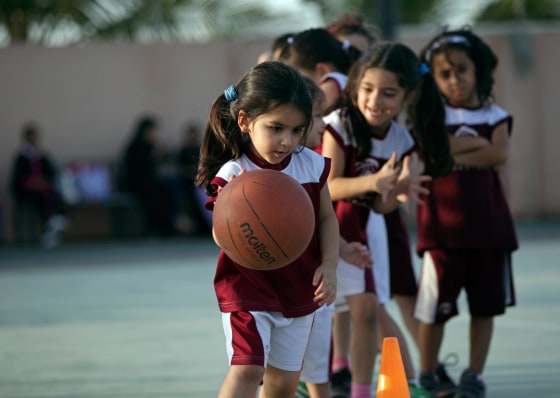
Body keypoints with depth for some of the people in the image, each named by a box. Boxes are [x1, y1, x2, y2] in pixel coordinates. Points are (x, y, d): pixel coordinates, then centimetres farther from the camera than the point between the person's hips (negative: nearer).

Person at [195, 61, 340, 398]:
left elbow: (327, 218, 7)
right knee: (247, 368, -19)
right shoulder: (232, 175, -16)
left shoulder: (312, 165, -4)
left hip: (300, 292, 5)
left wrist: (329, 265, -6)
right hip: (248, 291, -5)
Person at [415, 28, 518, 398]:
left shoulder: (495, 116, 7)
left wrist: (453, 153, -11)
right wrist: (476, 144, -12)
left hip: (489, 226, 2)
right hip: (443, 226, -2)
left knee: (485, 305, 7)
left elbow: (499, 155, -12)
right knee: (435, 306, -2)